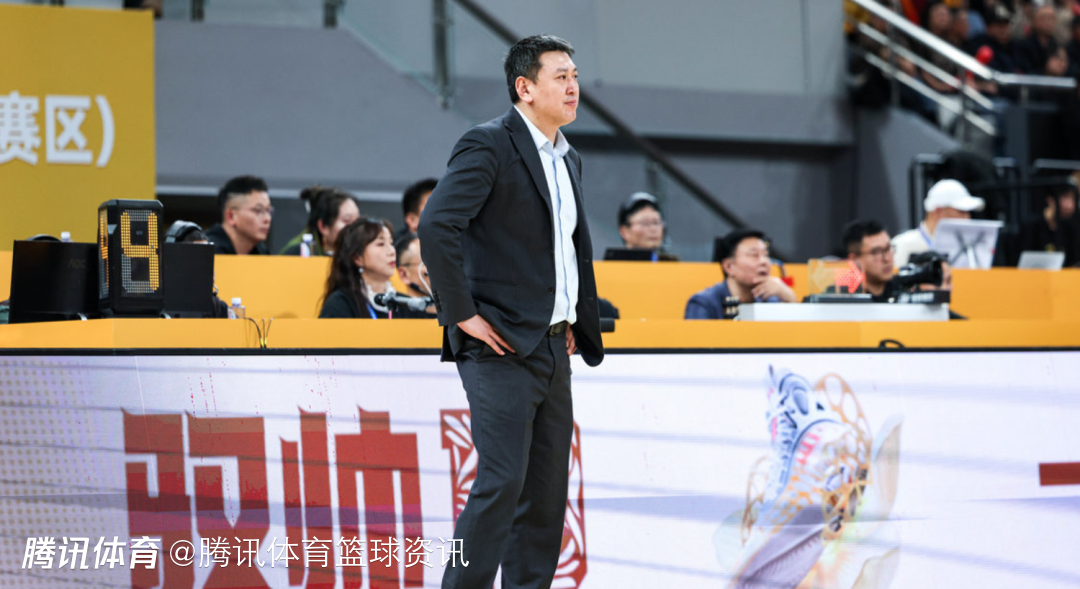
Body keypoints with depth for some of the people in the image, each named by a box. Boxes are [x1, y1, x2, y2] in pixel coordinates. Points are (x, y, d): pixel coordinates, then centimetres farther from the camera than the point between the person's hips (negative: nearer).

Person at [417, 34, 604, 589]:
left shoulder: (569, 159, 17)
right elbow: (436, 225, -23)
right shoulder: (488, 145, -10)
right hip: (501, 346, -9)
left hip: (552, 349, 9)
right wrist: (462, 314, -20)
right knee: (501, 482, -12)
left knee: (548, 490, 8)